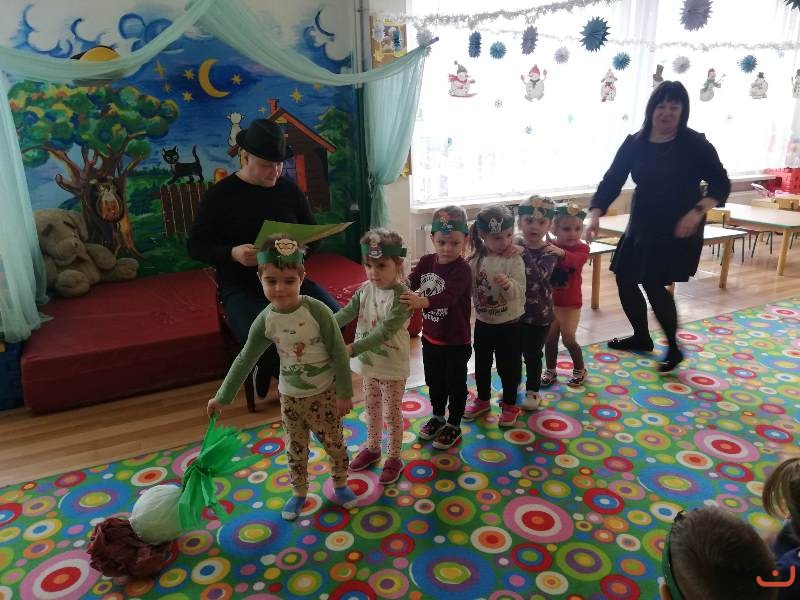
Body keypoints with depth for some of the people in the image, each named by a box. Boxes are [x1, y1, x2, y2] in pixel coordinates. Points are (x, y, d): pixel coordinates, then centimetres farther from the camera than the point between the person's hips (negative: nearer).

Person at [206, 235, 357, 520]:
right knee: (295, 448, 18)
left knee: (334, 442, 15)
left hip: (325, 393, -2)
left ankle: (340, 484, 41)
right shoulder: (265, 321, -12)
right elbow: (244, 360, -1)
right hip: (290, 396, 3)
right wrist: (222, 397, 2)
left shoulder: (318, 311, -23)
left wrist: (344, 393, -12)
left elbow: (339, 353, -16)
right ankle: (299, 492, 41)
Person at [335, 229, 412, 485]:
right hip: (369, 361, 6)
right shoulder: (365, 289, -4)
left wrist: (352, 349, -38)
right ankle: (372, 447, 44)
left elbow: (384, 332, -32)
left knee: (392, 413, 10)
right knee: (371, 408, 23)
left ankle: (394, 457, 30)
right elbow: (346, 313, -9)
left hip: (393, 366, -6)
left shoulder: (402, 297, -24)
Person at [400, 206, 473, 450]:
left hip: (456, 341, -6)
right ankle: (438, 416, 44)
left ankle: (454, 426, 31)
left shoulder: (462, 270, -22)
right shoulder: (426, 262, -3)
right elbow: (410, 283, -4)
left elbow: (447, 296, -37)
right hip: (430, 337, 6)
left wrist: (422, 301, -55)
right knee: (434, 381, 22)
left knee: (456, 384, 12)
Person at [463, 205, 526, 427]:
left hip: (509, 323, -4)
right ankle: (482, 400, 40)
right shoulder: (476, 259, -5)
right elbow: (470, 288, 6)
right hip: (483, 321, 4)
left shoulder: (514, 260, -18)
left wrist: (508, 284, -42)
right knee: (482, 363, 19)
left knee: (508, 366, 10)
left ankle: (509, 405, 30)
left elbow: (519, 292, -24)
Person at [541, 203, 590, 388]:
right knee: (550, 338, 11)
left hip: (570, 303, -3)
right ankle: (550, 370, 30)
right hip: (549, 302, 3)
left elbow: (575, 260, -34)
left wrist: (561, 252, -56)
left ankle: (580, 369, 27)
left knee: (568, 339, 3)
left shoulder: (582, 248, -11)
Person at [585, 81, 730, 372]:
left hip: (678, 230, -5)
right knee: (625, 279, 7)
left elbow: (721, 184, -5)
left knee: (653, 283, -13)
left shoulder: (695, 144, -8)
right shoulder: (634, 143, 0)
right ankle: (641, 337, 31)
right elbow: (612, 181, -5)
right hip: (641, 226, 5)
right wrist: (595, 213, -21)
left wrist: (697, 211, -23)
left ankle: (674, 348, 9)